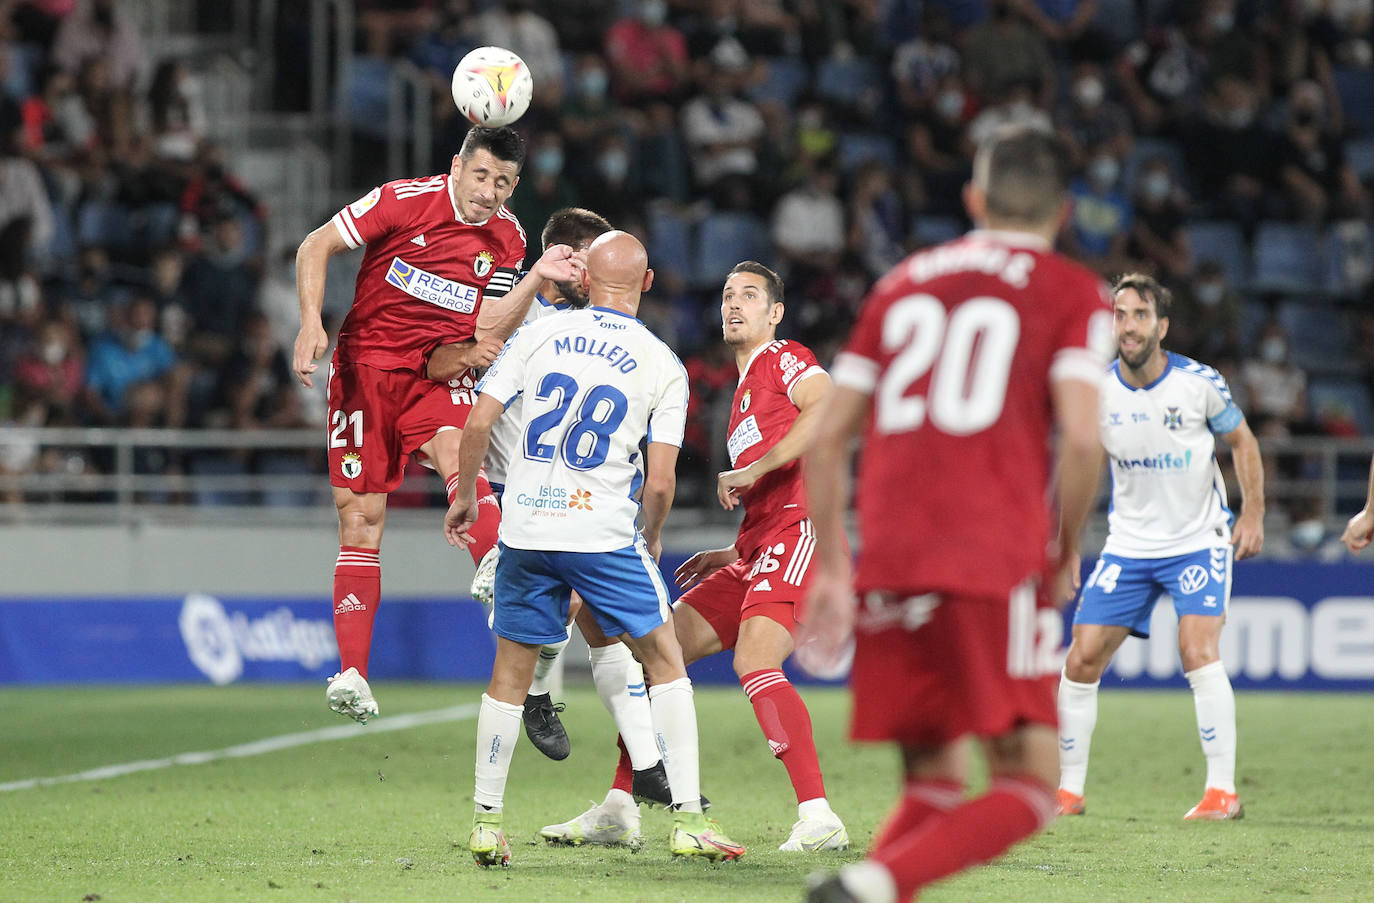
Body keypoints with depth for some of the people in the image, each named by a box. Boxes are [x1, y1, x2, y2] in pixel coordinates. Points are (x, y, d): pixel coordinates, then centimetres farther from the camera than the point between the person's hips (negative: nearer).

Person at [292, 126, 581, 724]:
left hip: (441, 375, 2)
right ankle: (352, 674, -2)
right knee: (360, 516, -5)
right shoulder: (405, 200, -10)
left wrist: (537, 278, -12)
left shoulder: (506, 241, 2)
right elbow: (316, 247, -5)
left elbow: (487, 332, 0)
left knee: (459, 456, -31)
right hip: (366, 366, -2)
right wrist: (311, 323, -18)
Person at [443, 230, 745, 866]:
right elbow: (659, 481, -5)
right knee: (665, 663, 9)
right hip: (604, 535, -2)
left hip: (526, 528, 2)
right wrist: (651, 540, 14)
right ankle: (688, 820, 4)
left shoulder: (539, 335, 3)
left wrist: (465, 497, 15)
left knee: (511, 671, 14)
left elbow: (478, 422, 0)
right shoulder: (664, 367, -1)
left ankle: (485, 821, 13)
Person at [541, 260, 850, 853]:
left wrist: (753, 470, -19)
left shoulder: (786, 361, 2)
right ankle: (619, 811, 12)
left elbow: (828, 410, -21)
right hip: (760, 549, 10)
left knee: (755, 661, -28)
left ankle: (818, 818, -32)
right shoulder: (744, 393, 28)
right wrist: (731, 555, 23)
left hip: (799, 530, -10)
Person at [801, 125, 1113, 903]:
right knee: (1030, 787, -3)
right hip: (994, 564, -5)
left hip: (888, 565, 5)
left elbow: (828, 441, 17)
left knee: (933, 787, 14)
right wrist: (1064, 559, 5)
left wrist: (832, 567, 25)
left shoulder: (904, 281, 20)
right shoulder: (1075, 293, 6)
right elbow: (1082, 438, -9)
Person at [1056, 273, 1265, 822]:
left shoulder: (1199, 383, -13)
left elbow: (1241, 440, 3)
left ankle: (1223, 791, -14)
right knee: (1082, 660, -3)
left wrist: (1253, 514, -4)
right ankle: (1068, 791, 11)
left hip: (1199, 540, -3)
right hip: (1128, 544, 3)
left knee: (1198, 651, -21)